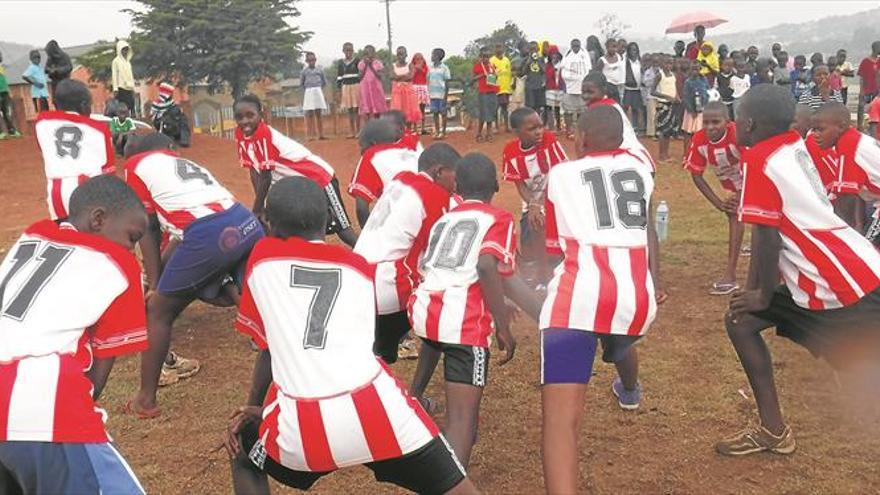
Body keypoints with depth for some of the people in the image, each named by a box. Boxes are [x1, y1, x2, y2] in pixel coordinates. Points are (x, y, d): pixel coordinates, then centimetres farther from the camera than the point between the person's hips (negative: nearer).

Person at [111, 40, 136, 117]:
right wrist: (115, 89, -13)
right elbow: (114, 75, -6)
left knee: (132, 109, 4)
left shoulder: (128, 61, 18)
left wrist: (133, 87, 16)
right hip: (121, 89, -7)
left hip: (130, 89, 7)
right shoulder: (116, 61, -1)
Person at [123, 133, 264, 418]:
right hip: (248, 224, 6)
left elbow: (148, 231, 15)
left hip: (208, 235, -6)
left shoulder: (136, 165, 18)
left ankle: (145, 400, 21)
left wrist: (154, 285, 19)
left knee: (159, 313, 13)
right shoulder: (185, 164, 36)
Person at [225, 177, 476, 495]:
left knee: (244, 459, 30)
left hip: (299, 425, 0)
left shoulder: (262, 258, 15)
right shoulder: (361, 269, 20)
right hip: (376, 409, 1)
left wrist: (255, 408, 35)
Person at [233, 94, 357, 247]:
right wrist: (260, 205, -6)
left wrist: (256, 210, -17)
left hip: (318, 178, -9)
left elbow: (265, 178, -24)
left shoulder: (264, 135, -27)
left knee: (342, 229, -7)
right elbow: (253, 171, 0)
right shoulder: (240, 134, -3)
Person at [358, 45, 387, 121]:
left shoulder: (378, 62, 3)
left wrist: (371, 65, -9)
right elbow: (360, 75, -2)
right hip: (365, 88, 1)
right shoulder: (361, 63, 6)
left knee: (377, 110, 0)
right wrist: (365, 65, -7)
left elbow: (379, 75, -7)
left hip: (376, 88, -1)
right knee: (366, 111, -4)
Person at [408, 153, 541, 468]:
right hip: (464, 320, -6)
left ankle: (413, 398, 52)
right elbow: (487, 268, -11)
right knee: (462, 418, -5)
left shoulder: (444, 219, 23)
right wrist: (503, 328, -9)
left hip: (423, 309, 6)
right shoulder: (498, 218, 7)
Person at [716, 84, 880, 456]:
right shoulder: (793, 145, 9)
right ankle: (773, 430, 20)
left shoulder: (760, 160, -15)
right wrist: (753, 288, 18)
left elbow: (768, 237, -17)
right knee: (741, 320, 13)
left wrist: (764, 296, -3)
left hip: (850, 288, -10)